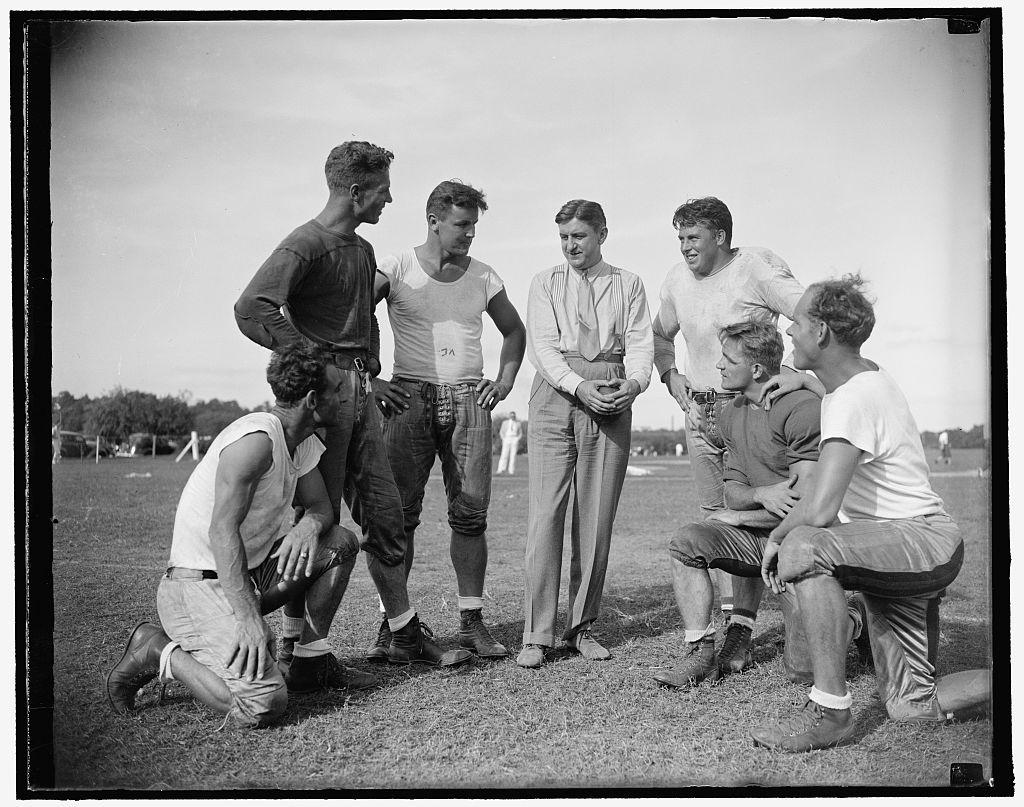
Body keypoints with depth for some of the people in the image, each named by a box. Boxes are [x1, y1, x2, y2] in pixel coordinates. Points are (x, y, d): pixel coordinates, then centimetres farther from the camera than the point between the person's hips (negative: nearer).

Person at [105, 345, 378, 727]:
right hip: (200, 583, -10)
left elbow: (321, 506, 13)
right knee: (264, 703, -24)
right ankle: (159, 652, -2)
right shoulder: (256, 439, -22)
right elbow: (222, 530, -27)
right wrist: (249, 618, -33)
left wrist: (308, 526, -13)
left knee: (341, 542, 6)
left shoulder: (304, 441, 9)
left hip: (250, 571, 10)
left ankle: (310, 662, 14)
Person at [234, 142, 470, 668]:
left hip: (360, 391, 9)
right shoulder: (304, 245, -11)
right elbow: (251, 310, -24)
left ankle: (406, 634, 17)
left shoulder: (363, 250, 18)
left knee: (383, 512, 9)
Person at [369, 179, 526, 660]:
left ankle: (471, 622, 8)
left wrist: (504, 382, 14)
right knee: (399, 515, -4)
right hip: (409, 399, -2)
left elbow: (514, 330, 26)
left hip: (468, 400, 3)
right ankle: (392, 622, 4)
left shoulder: (483, 277, 12)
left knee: (470, 514, 0)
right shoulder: (395, 270, 2)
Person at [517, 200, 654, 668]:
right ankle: (536, 635, -3)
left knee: (597, 520, 1)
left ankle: (582, 628, 12)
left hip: (612, 400, 1)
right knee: (545, 515, -7)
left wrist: (635, 382, -17)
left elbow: (640, 343, 5)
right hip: (555, 396, -1)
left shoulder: (628, 285, 16)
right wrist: (579, 387, -15)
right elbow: (542, 345, 1)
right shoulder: (546, 283, 14)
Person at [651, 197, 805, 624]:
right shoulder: (676, 279, 8)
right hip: (698, 412, 7)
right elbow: (660, 334, 25)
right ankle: (729, 613, 21)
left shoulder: (757, 267, -11)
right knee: (713, 513, 10)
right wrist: (670, 374, 10)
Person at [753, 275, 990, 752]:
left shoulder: (852, 400, -21)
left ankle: (832, 711, -29)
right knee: (909, 706, 10)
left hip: (923, 539, -10)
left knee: (803, 546, -36)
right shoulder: (864, 374, 10)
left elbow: (820, 510, -31)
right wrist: (799, 378, 25)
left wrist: (777, 538, -14)